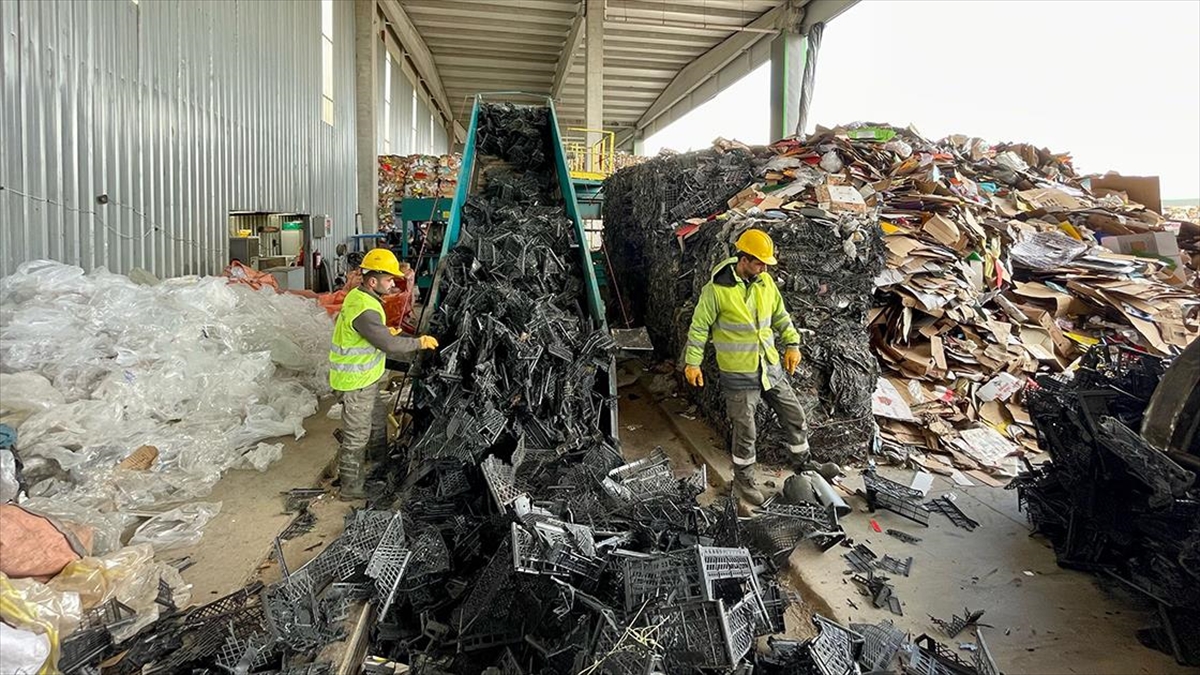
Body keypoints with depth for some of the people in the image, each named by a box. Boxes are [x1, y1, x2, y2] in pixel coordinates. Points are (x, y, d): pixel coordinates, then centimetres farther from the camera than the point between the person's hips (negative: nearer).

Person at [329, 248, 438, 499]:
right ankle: (351, 486, 16)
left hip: (365, 378, 10)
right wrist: (421, 342, -16)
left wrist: (385, 332, 12)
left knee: (378, 418, 27)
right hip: (355, 383, -10)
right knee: (357, 435, 2)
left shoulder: (357, 295, 4)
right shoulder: (365, 310, -29)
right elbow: (390, 345, -29)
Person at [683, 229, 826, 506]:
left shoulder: (765, 282, 1)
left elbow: (780, 315, 15)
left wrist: (792, 343, 7)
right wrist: (692, 362, -9)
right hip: (739, 375, -6)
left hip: (771, 368, 6)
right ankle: (743, 480, 26)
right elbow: (699, 327, -9)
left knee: (795, 416, 14)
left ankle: (805, 465, 36)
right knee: (745, 431, 3)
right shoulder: (716, 289, -16)